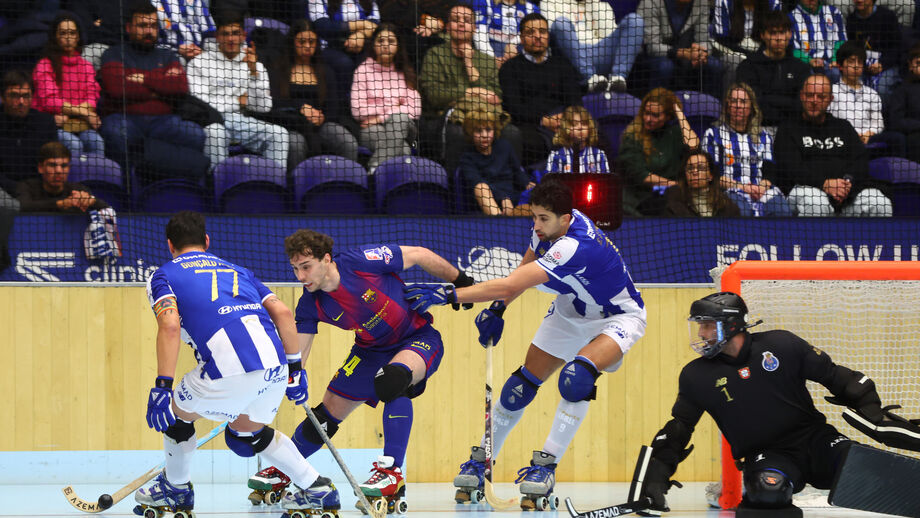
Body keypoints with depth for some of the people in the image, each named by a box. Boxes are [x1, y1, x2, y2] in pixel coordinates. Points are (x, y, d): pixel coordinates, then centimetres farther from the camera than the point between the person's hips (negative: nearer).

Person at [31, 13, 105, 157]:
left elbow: (92, 98, 6)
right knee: (73, 144, -32)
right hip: (51, 123, -4)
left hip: (79, 124, 4)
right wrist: (83, 112, -11)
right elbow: (49, 101, -6)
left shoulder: (86, 66, 17)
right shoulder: (45, 65, 3)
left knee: (95, 142, -27)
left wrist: (67, 114, -12)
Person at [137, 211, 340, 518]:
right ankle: (317, 490, 29)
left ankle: (176, 490, 40)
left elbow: (170, 325, -3)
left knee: (177, 412, 24)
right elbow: (282, 312, 19)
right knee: (246, 433, 31)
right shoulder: (237, 271, 31)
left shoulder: (163, 276, 16)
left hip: (230, 371, -6)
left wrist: (162, 386, -8)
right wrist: (295, 368, 25)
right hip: (276, 367, 6)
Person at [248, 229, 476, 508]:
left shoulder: (361, 261, -28)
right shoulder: (311, 305, -14)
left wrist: (460, 282, -6)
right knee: (327, 415, 5)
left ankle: (392, 471, -34)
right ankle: (282, 470, 32)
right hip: (371, 350, 5)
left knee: (393, 378, -37)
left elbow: (419, 255, -16)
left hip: (418, 338, -5)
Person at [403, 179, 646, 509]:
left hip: (618, 318, -8)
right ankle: (482, 460, 14)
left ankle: (546, 465, -24)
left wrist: (449, 295, -45)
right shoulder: (549, 226, -14)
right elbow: (523, 272, 6)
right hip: (570, 313, 8)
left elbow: (511, 285, -43)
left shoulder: (573, 246, -39)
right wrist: (497, 309, -9)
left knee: (578, 376, -33)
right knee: (523, 382, 1)